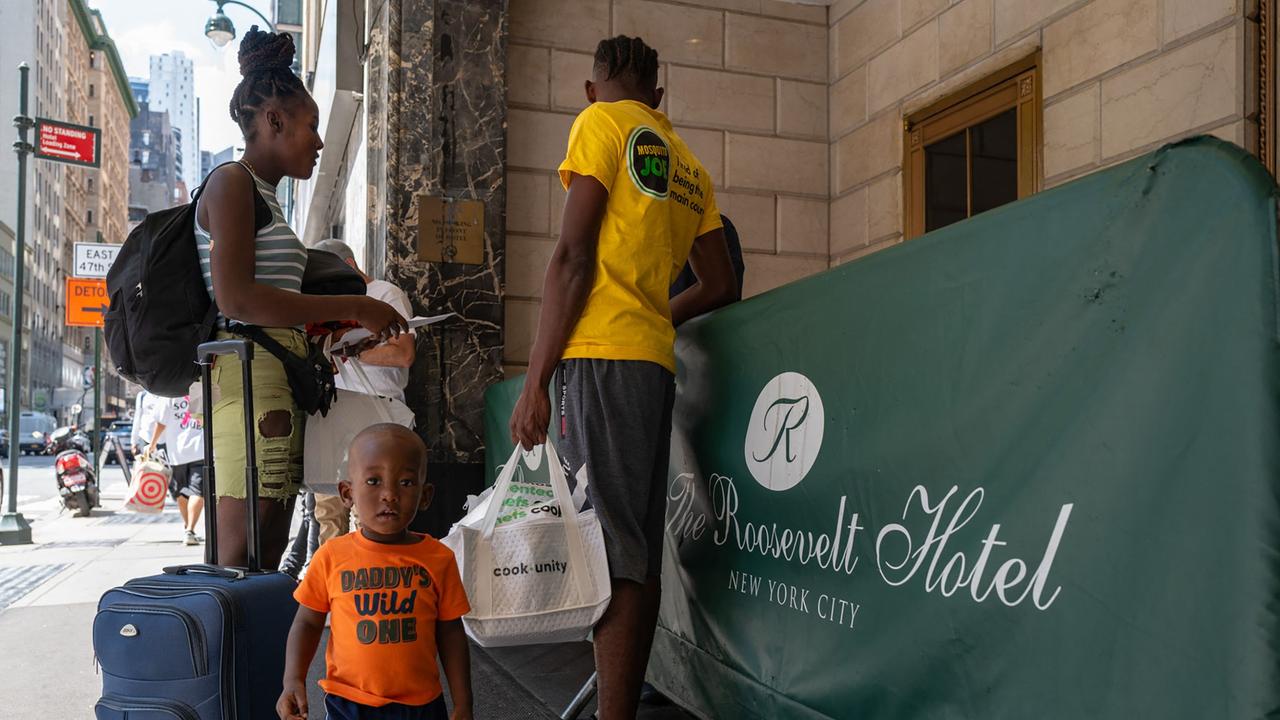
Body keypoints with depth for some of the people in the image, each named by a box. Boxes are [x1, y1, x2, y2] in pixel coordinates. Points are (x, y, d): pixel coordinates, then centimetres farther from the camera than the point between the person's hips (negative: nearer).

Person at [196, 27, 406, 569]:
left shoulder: (263, 195, 23)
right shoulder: (232, 182, -4)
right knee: (240, 559, -9)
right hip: (251, 378, -10)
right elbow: (234, 298, -17)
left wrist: (338, 327, 14)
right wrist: (352, 308, -16)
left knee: (268, 557, 9)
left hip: (277, 381, 10)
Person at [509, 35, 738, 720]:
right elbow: (721, 285, 23)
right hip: (655, 361, 7)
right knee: (639, 551, 7)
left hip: (600, 356, -7)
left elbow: (572, 257, -8)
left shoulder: (600, 124, 3)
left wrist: (535, 380, -10)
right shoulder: (690, 168, 24)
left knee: (609, 553, -12)